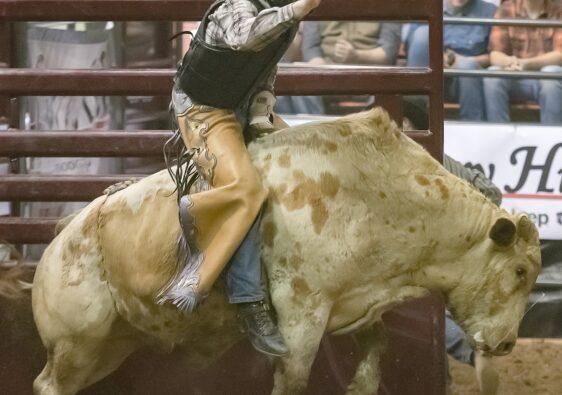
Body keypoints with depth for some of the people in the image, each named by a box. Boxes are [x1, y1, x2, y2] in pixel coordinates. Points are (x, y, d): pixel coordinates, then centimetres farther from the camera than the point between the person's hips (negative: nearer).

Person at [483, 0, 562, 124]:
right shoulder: (506, 10, 1)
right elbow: (495, 54, -5)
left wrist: (527, 63, -30)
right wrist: (509, 62, -30)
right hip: (516, 79, 2)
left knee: (551, 73, -33)